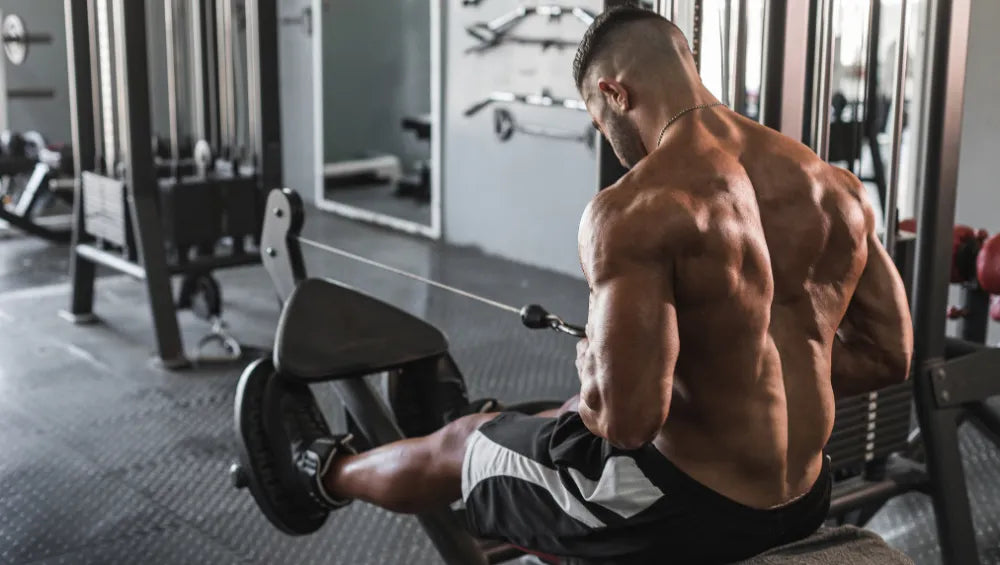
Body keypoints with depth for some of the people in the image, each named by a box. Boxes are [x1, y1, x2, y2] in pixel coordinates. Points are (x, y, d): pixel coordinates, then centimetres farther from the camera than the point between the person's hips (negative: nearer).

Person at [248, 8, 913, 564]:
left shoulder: (634, 212, -23)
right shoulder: (835, 186, -2)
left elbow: (627, 418, -29)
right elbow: (890, 354, 7)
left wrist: (593, 367, -5)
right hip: (803, 502, 7)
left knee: (460, 444, 21)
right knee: (576, 415, 36)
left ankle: (329, 475, 54)